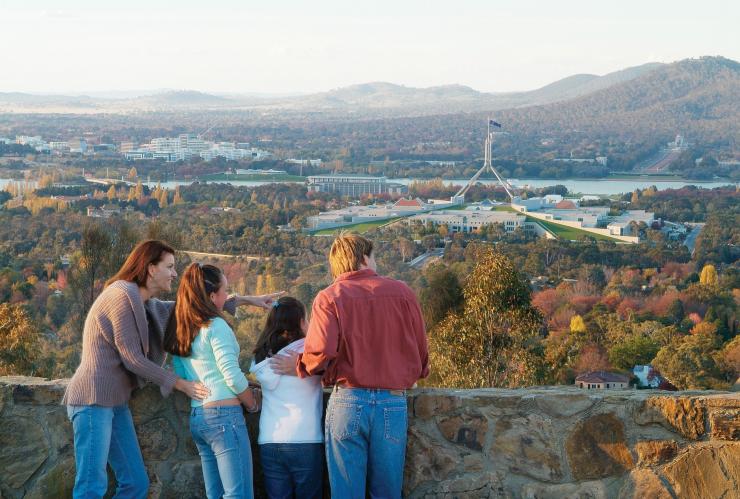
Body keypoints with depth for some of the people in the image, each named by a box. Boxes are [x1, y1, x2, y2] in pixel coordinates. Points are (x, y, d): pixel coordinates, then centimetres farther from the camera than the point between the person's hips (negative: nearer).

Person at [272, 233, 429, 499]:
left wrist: (298, 366, 6)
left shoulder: (329, 297, 0)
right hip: (393, 402, 1)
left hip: (348, 400, -1)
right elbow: (421, 354, 8)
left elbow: (321, 352, -14)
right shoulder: (401, 292, 6)